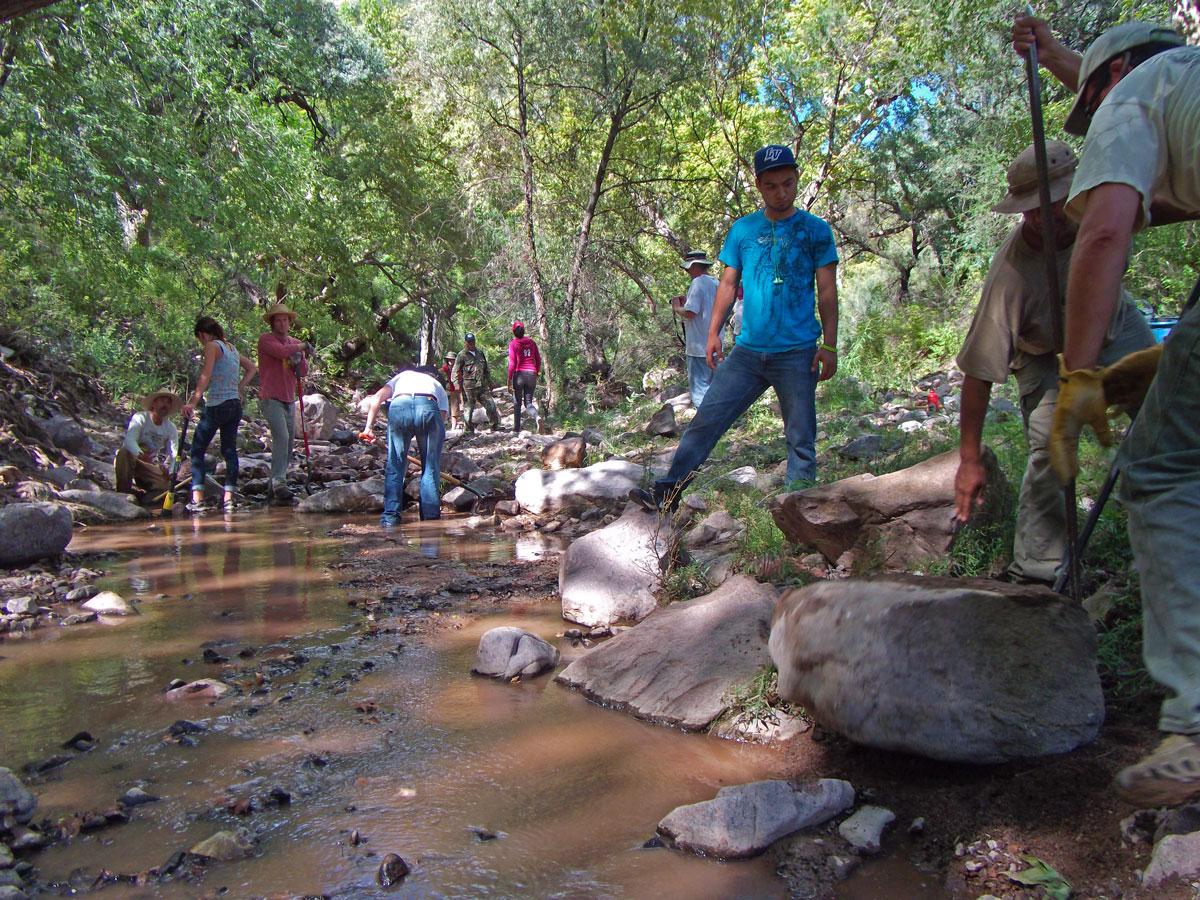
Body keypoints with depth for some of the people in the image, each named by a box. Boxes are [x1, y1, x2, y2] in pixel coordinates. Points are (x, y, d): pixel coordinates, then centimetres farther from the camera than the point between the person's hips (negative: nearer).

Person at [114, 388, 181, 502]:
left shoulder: (171, 428, -2)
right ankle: (123, 493, -22)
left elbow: (174, 454, -11)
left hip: (151, 468, 3)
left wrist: (169, 471, -33)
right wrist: (140, 454, -52)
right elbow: (129, 440, -30)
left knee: (168, 484, -24)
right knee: (124, 452, -37)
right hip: (132, 461, -3)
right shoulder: (140, 418, -13)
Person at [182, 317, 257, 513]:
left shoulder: (212, 346, -6)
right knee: (229, 450, 9)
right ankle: (229, 497, 5)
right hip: (235, 405, 7)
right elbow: (252, 368, 28)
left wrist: (193, 402, -23)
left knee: (197, 450, 0)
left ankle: (197, 499, -6)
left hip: (216, 405, -7)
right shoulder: (232, 348, 16)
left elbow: (205, 376, -18)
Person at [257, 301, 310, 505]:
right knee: (281, 437, -22)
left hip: (289, 400, 7)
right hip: (271, 398, -7)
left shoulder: (296, 344, 16)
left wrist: (299, 359, -10)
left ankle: (277, 484, 18)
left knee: (289, 442, 8)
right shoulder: (266, 339, -3)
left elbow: (303, 373, 10)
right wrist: (302, 346, -8)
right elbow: (281, 351, -23)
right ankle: (278, 483, -25)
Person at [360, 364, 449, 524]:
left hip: (398, 406, 0)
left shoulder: (402, 375, 39)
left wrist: (369, 427, 17)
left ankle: (390, 516, 9)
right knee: (431, 467, 11)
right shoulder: (438, 386, 39)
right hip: (428, 406, 0)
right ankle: (431, 516, 12)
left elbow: (377, 398, 21)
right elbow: (443, 415, 24)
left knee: (394, 465, 12)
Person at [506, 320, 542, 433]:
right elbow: (538, 359, 8)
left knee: (517, 403, 10)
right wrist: (538, 372, 21)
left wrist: (509, 379, -7)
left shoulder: (513, 344, -5)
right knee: (528, 402, 10)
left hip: (519, 374, -3)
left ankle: (516, 429, 13)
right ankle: (536, 416, -21)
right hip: (531, 374, 3)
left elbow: (512, 363, -11)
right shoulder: (531, 342, 6)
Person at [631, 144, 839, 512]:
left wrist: (829, 345, -6)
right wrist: (713, 332, 3)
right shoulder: (743, 229, 8)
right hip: (748, 350, 3)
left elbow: (827, 292, 1)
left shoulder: (815, 230, 1)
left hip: (797, 354, -2)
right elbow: (728, 284, 12)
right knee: (706, 418, -3)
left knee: (801, 440, 3)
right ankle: (666, 493, 0)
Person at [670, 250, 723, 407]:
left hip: (699, 348, -9)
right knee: (712, 386, 16)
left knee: (699, 387, -4)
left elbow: (690, 312, -22)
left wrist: (677, 307, -3)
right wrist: (687, 302, 15)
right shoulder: (716, 283, 12)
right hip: (714, 346, 9)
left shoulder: (698, 283, -15)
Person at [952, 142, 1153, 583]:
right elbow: (979, 370, -39)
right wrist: (970, 459, -38)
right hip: (1047, 355, -5)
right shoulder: (1011, 272, -41)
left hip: (1118, 326, 6)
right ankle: (1034, 571, -13)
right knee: (1049, 450, -20)